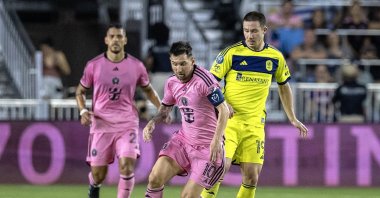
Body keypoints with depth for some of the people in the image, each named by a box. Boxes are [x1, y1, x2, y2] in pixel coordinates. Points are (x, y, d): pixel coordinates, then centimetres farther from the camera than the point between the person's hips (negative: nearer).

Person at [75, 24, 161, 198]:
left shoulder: (136, 66, 0)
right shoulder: (94, 65, -2)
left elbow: (148, 89, 17)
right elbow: (80, 91, 10)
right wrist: (83, 110, -8)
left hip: (127, 124, 0)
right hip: (101, 123, 0)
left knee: (127, 166, -21)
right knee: (98, 174, 2)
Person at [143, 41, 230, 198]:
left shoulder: (204, 79, -19)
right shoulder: (172, 83, 3)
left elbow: (223, 110, -20)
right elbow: (165, 109, 19)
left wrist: (216, 140, -30)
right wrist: (152, 123, -3)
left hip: (207, 146, -6)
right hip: (183, 139, 6)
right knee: (155, 178, -11)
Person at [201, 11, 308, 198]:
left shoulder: (275, 58, 5)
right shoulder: (231, 52, -6)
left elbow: (284, 87, 20)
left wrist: (293, 119, 20)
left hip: (255, 124, 3)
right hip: (228, 120, -3)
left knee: (252, 175, -2)